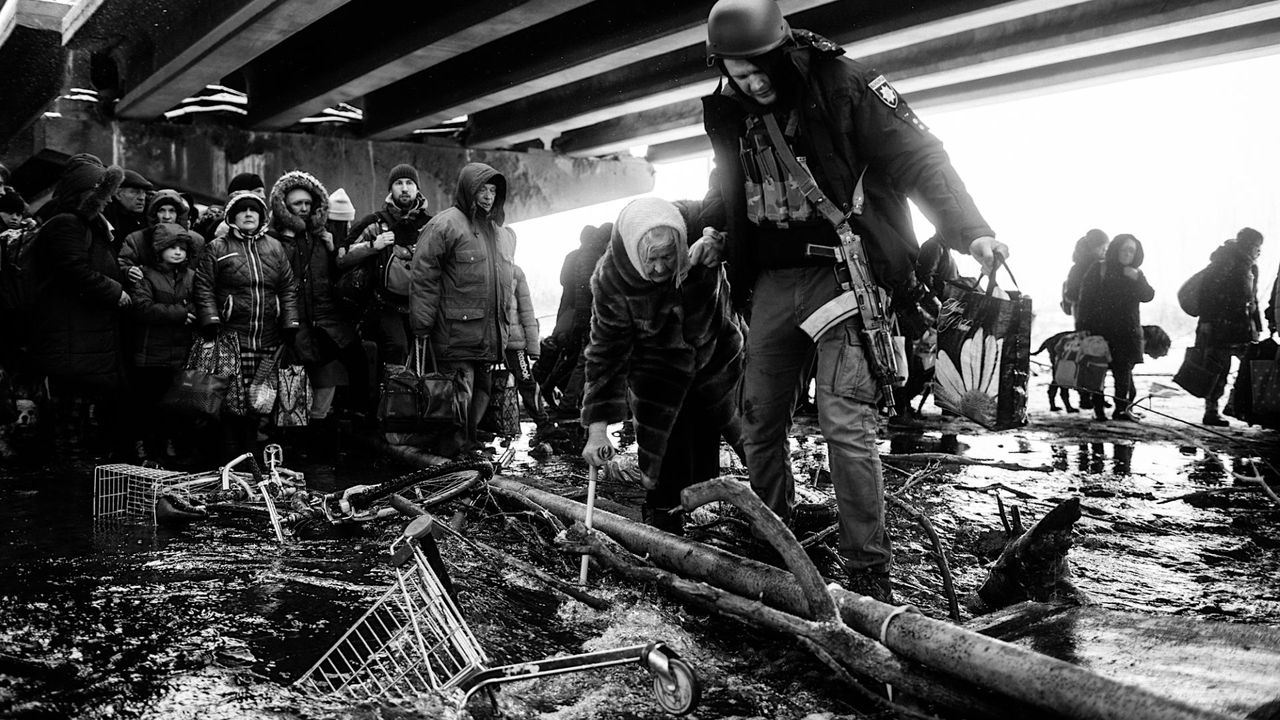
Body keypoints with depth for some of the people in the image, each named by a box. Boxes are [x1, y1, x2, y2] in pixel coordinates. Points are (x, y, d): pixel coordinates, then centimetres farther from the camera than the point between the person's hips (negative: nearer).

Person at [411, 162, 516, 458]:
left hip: (492, 334, 7)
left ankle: (469, 444, 24)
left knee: (482, 392, 12)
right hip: (457, 331, -7)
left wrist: (505, 320, 23)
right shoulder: (445, 225, -6)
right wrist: (422, 328, -14)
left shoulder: (503, 233, 18)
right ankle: (451, 450, 2)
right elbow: (424, 277, -10)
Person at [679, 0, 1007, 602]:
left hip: (841, 274, -6)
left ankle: (868, 571, -5)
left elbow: (919, 158, -13)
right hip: (772, 281, 6)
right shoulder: (728, 112, 8)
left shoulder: (844, 85, -9)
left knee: (845, 424, -15)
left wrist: (970, 232, -23)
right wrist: (715, 233, 9)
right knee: (759, 422, 9)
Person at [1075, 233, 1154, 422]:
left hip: (1126, 330, 3)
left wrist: (1137, 279, -16)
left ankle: (1122, 408, 11)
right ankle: (1098, 409, 3)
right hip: (1099, 328, -3)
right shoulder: (1098, 269, 2)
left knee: (1123, 370, 1)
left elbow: (1148, 296, 1)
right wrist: (1082, 326, -8)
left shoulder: (1135, 274, 13)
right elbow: (1085, 298, -1)